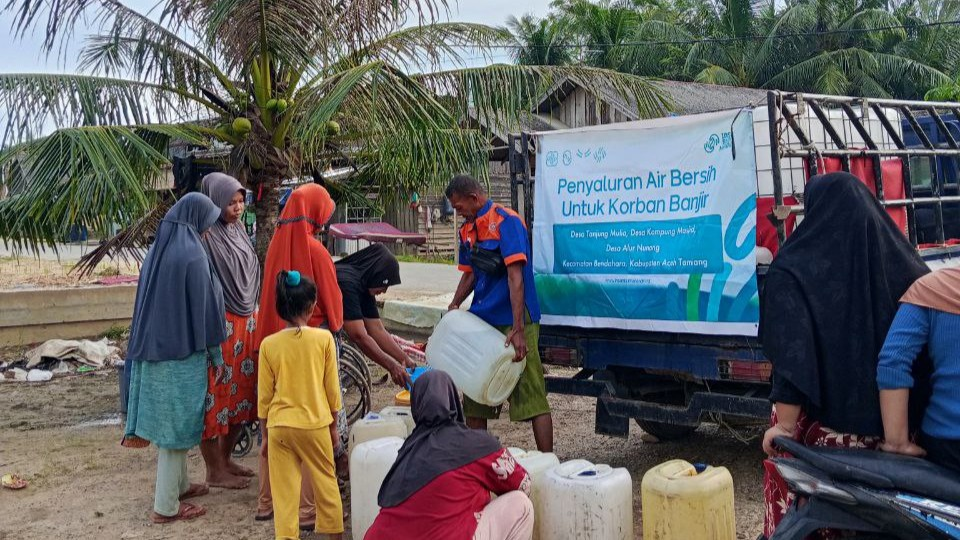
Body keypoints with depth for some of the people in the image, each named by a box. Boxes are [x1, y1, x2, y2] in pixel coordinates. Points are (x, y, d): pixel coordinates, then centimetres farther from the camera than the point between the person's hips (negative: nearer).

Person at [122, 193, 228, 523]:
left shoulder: (158, 249, 7)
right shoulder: (192, 255, -18)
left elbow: (150, 301, 14)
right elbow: (204, 307, -15)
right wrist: (216, 354, -5)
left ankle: (178, 484, 34)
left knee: (168, 419, 19)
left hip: (154, 348, 8)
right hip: (182, 351, -8)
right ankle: (166, 506, 6)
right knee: (177, 422, 0)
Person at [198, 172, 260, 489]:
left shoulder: (238, 230, 11)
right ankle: (215, 471, 12)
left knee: (241, 391, 14)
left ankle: (226, 458, 30)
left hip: (246, 321, 8)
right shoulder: (206, 236, -14)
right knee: (216, 392, 1)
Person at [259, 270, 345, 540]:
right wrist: (333, 427, 12)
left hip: (279, 426, 0)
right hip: (315, 424, 0)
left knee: (284, 490, 6)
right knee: (326, 482, 17)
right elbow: (332, 388, -1)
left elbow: (265, 396, 1)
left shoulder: (269, 344, -6)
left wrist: (265, 435, 12)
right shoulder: (324, 339, -8)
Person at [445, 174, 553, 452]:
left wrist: (518, 329, -26)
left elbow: (516, 277, -21)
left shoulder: (506, 222, -14)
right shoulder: (467, 230, 11)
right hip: (481, 320, 9)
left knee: (531, 394, -6)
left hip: (513, 320, -8)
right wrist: (453, 307, 7)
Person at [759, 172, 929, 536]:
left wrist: (785, 425, -15)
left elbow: (793, 356, -19)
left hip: (818, 422, -5)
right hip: (884, 423, 5)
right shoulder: (901, 263, 0)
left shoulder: (793, 272, -13)